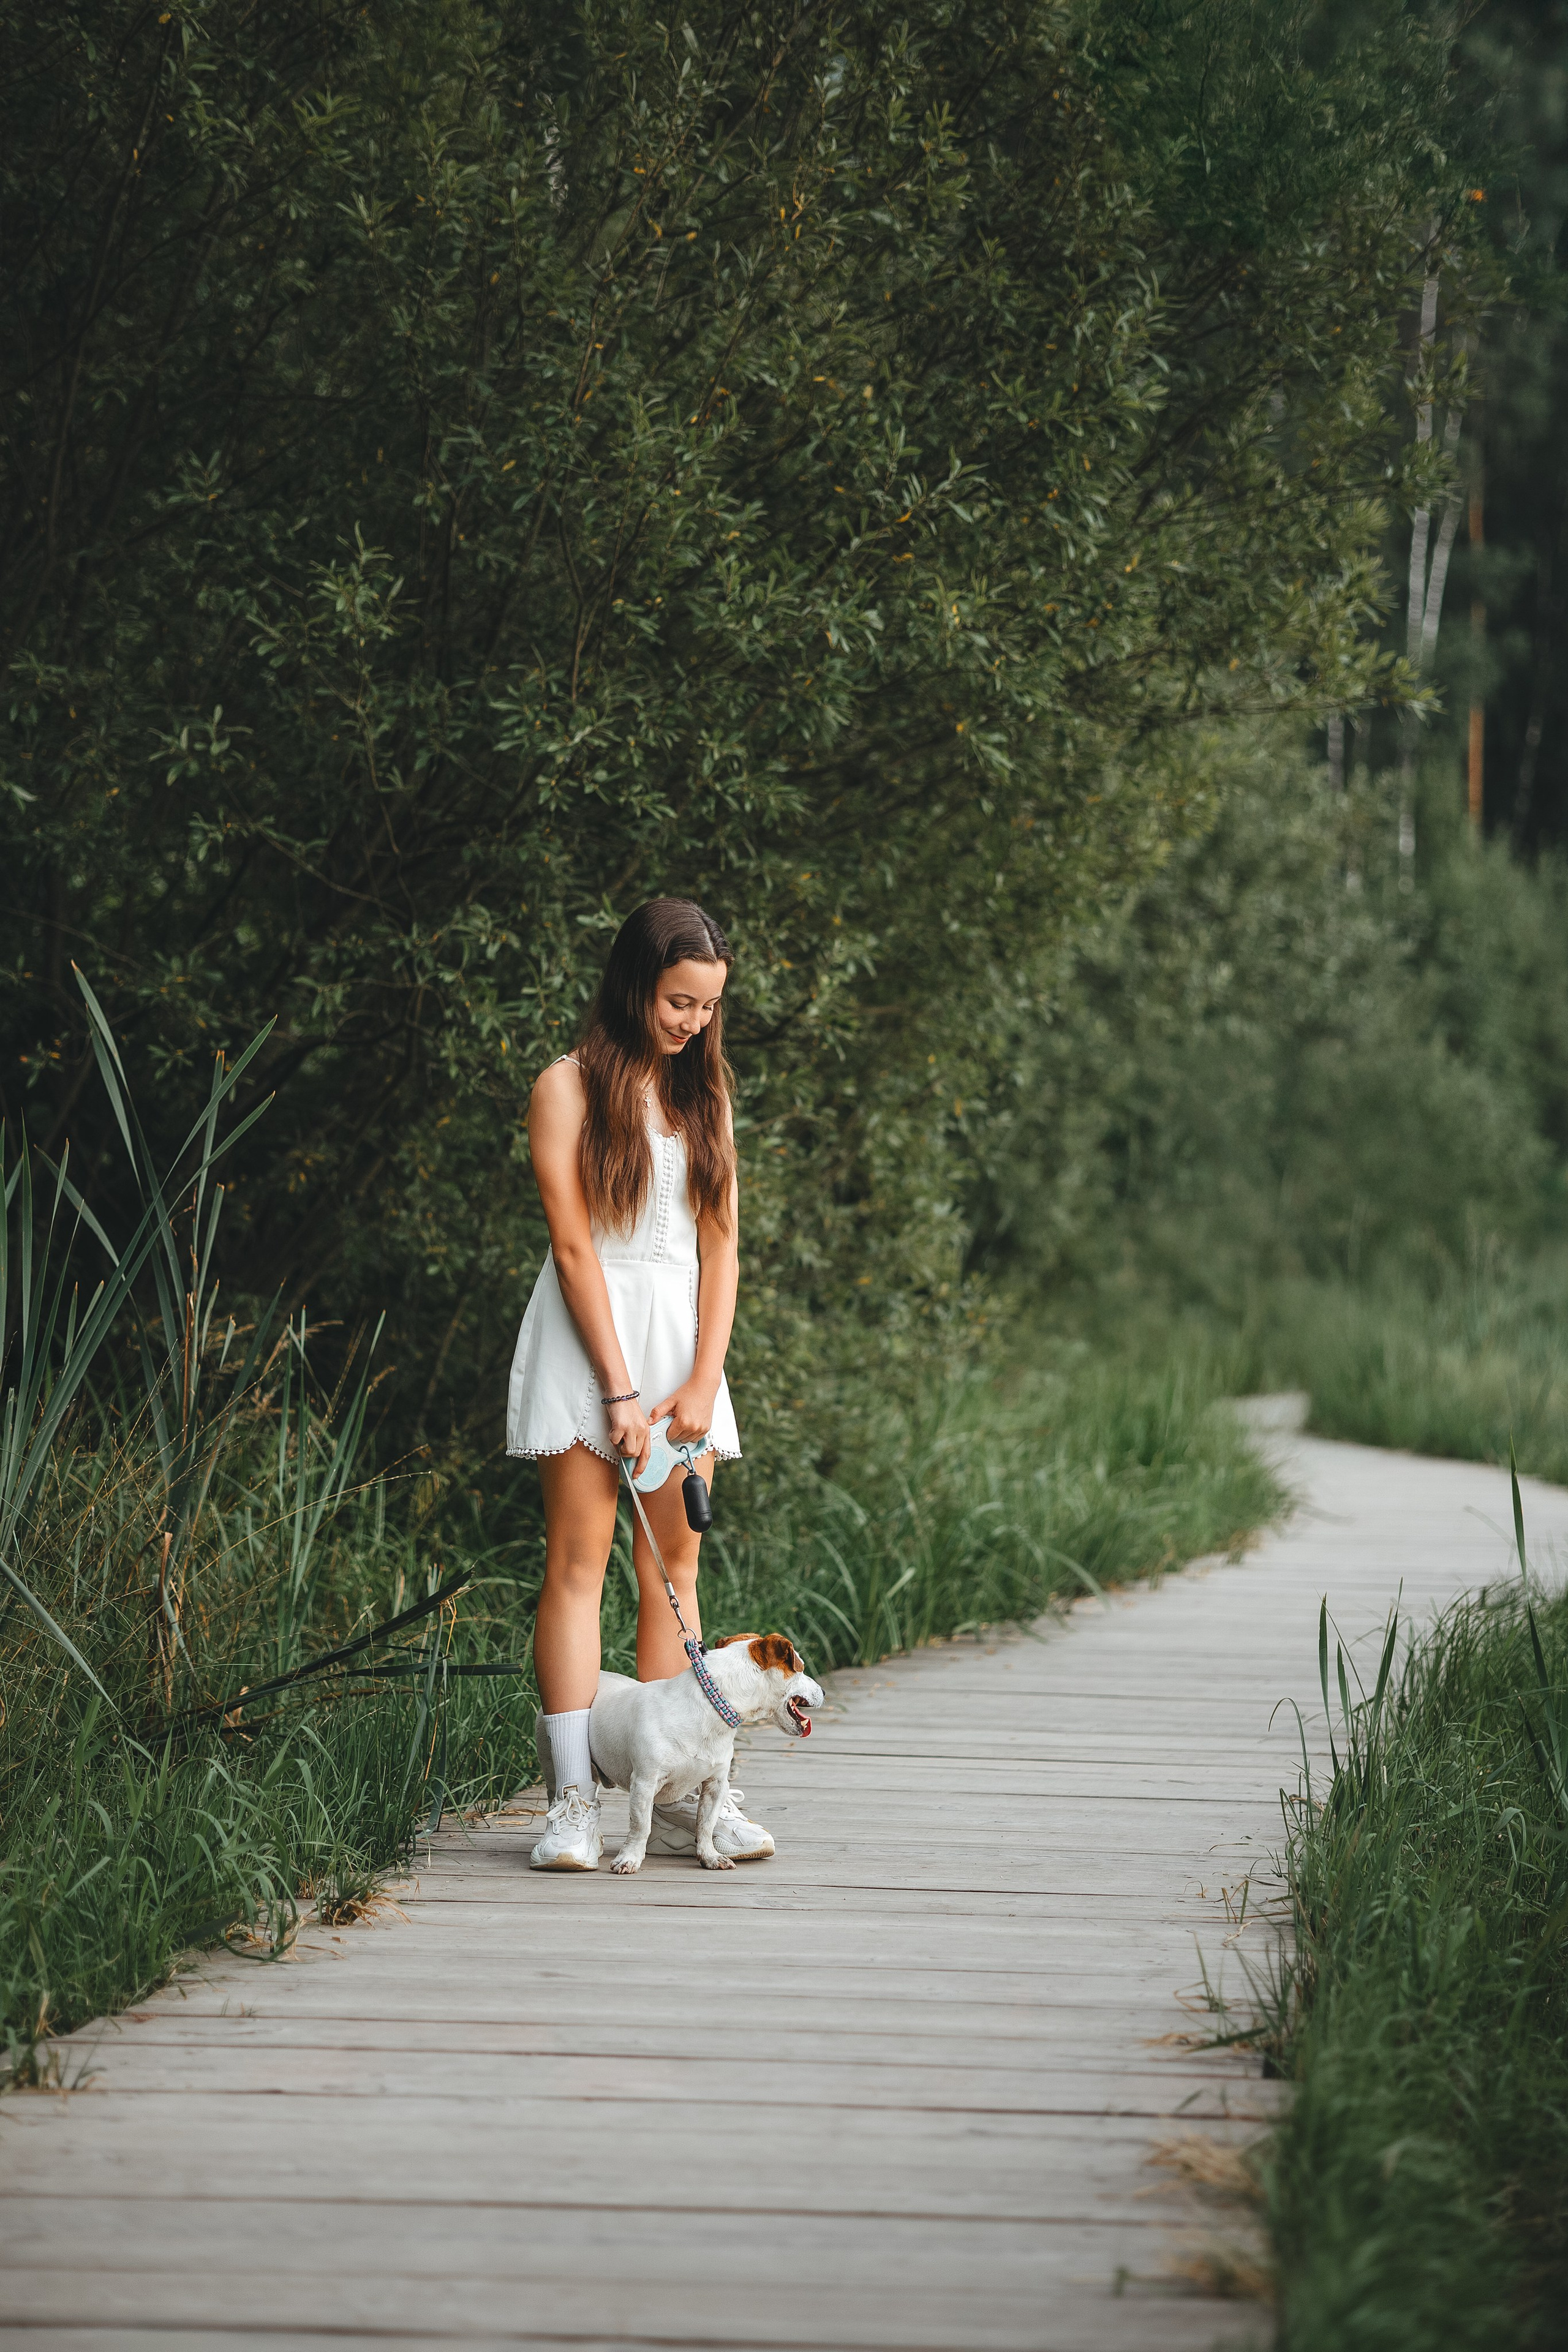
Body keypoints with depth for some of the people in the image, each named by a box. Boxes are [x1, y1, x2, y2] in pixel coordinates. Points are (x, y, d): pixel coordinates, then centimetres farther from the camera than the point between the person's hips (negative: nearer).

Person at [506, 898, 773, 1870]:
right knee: (579, 1560, -8)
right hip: (588, 1332, -5)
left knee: (676, 1568, 2)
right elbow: (573, 1245, -8)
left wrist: (702, 1382, -4)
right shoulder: (571, 1087, -2)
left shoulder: (706, 1093, 13)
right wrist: (618, 1391, -14)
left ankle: (679, 1799, 1)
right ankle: (574, 1802, -10)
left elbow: (721, 1244, 8)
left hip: (683, 1332, 5)